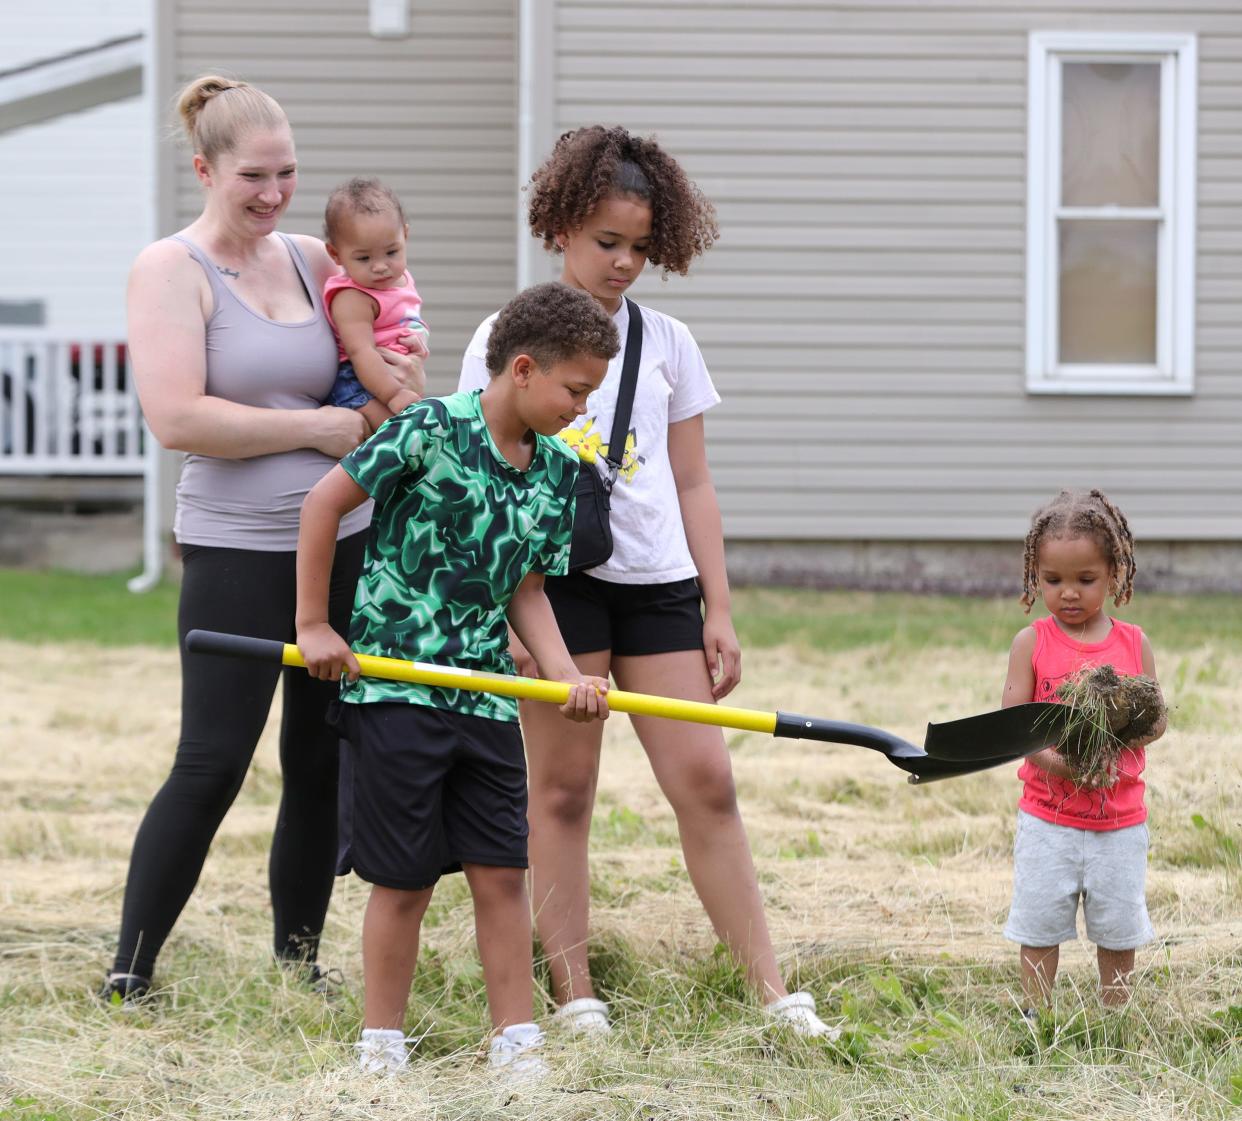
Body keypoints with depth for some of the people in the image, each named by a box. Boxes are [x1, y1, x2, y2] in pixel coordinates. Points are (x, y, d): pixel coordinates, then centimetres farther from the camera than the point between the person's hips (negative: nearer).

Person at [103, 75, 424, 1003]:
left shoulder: (313, 262, 9)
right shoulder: (172, 270, -8)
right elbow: (177, 418, -19)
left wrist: (396, 379, 1)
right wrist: (317, 427, -14)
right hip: (235, 553, -6)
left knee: (323, 762, 9)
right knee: (212, 767, -8)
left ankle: (299, 959, 21)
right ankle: (130, 975, 0)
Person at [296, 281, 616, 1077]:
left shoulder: (557, 471, 5)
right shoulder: (432, 430, -14)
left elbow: (526, 590, 9)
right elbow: (326, 499, -9)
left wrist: (567, 674, -7)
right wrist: (314, 625, -7)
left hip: (486, 698, 6)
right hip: (393, 688, -6)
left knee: (502, 873, 4)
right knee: (404, 881, 1)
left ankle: (518, 1043, 12)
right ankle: (382, 1047, 15)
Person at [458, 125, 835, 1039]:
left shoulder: (669, 344, 12)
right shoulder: (506, 340, 3)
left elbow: (692, 486, 14)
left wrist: (719, 611, 9)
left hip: (658, 583, 3)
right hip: (554, 578, -3)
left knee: (705, 779, -2)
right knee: (562, 787, 0)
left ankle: (773, 990, -2)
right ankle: (574, 991, 4)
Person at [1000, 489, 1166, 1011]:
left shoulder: (1134, 643, 2)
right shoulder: (1032, 642, -2)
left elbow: (1158, 722, 3)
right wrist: (1053, 760, -24)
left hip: (1120, 819, 1)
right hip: (1047, 816, -1)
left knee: (1119, 928, 9)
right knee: (1040, 925, 4)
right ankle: (1036, 1021, 15)